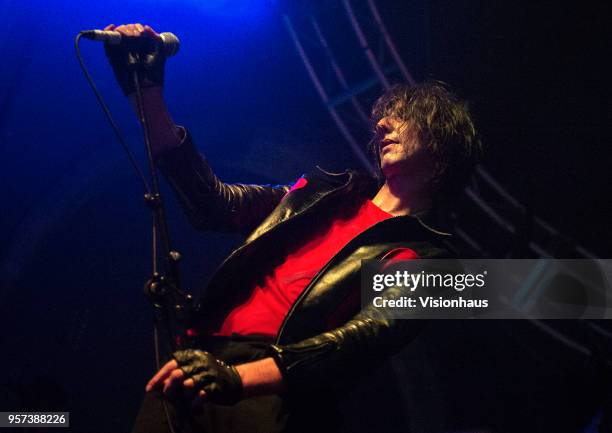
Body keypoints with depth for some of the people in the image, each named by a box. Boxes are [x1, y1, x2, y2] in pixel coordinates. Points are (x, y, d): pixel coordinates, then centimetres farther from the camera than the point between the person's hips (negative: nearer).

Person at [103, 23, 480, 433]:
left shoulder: (426, 256, 4)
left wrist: (238, 377, -28)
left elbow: (367, 336, -12)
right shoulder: (331, 192, 20)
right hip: (197, 363, 4)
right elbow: (213, 203, 15)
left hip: (272, 389, -4)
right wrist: (148, 92, 10)